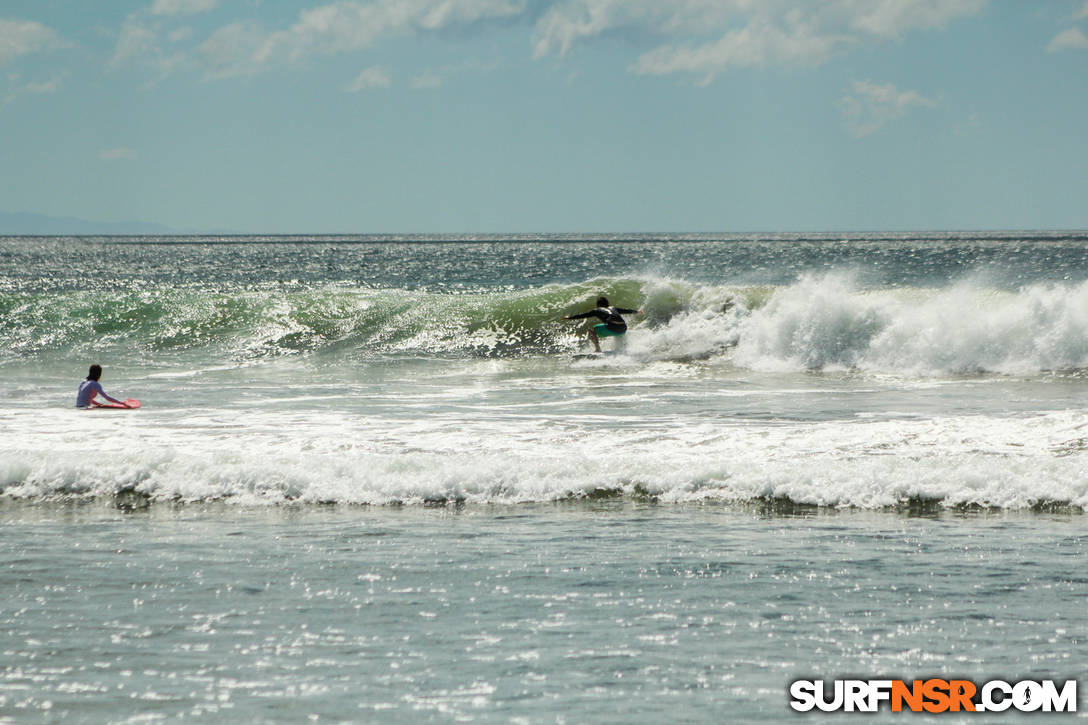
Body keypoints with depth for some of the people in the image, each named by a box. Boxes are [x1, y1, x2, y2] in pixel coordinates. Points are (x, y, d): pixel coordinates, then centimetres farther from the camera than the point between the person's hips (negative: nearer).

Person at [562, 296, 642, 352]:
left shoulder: (597, 311, 19)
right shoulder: (613, 309, 32)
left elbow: (583, 316, 17)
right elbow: (627, 311, 43)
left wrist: (569, 317, 26)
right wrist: (637, 312, 60)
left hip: (612, 328, -5)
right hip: (623, 329, 5)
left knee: (592, 330, 13)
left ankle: (598, 350, 0)